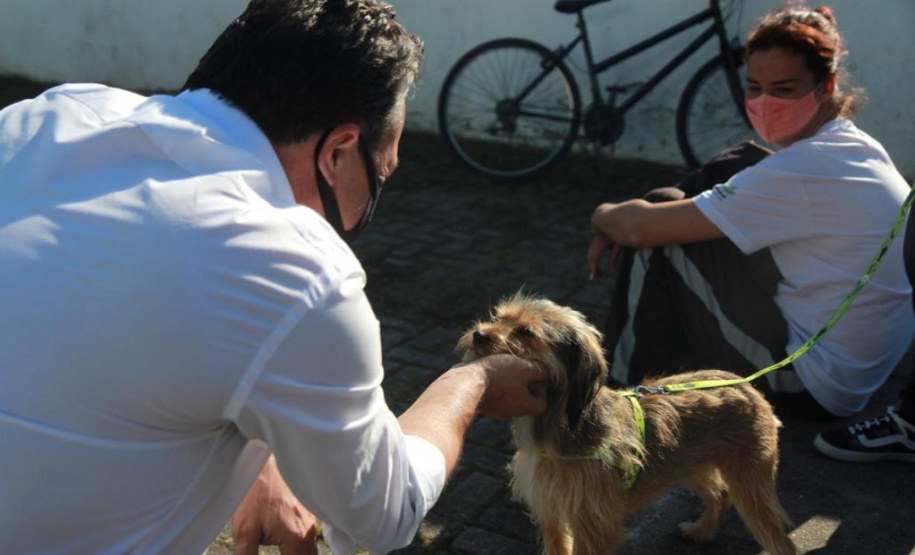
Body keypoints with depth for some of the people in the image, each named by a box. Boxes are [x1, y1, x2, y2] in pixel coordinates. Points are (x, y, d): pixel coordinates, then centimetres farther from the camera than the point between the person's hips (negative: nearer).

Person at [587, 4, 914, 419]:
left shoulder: (803, 171, -26)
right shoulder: (859, 147, 3)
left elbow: (639, 227, -24)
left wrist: (604, 216, 0)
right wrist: (619, 226, 3)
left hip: (813, 391, -9)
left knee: (657, 241, -9)